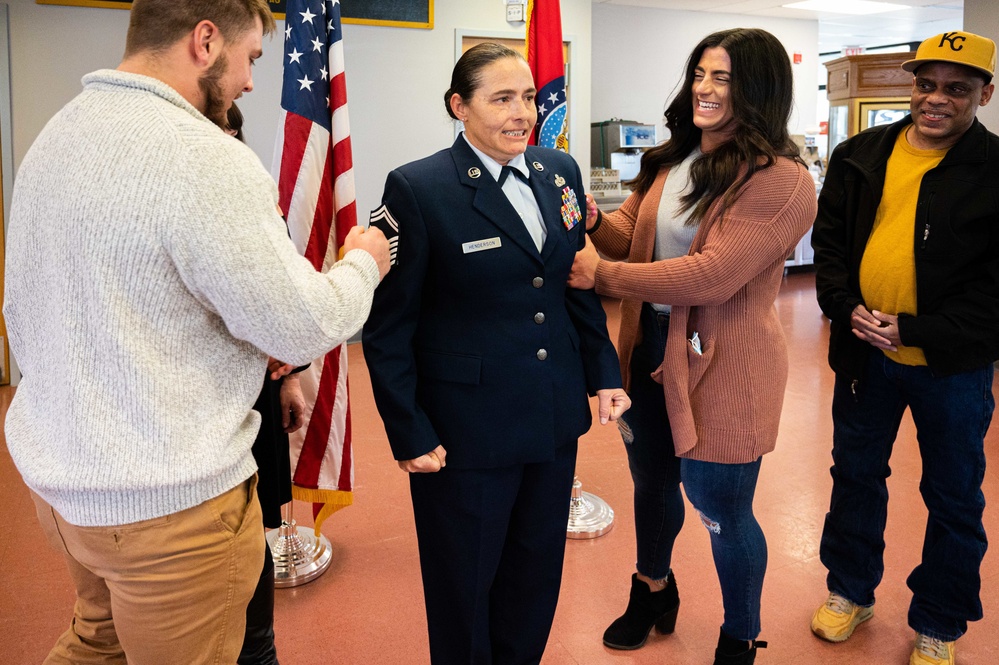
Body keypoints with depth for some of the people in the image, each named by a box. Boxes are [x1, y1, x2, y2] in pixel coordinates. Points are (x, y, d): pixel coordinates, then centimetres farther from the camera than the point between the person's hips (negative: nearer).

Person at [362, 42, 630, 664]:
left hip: (555, 420, 5)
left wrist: (604, 373, 8)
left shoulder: (561, 171, 5)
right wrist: (409, 432, -12)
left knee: (538, 571, 20)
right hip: (466, 429, -5)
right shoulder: (418, 189, -12)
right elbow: (388, 326, -11)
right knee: (464, 587, 14)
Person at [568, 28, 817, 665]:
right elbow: (639, 237, 8)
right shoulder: (673, 160, 5)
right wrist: (596, 223, -15)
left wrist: (600, 274, -23)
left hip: (724, 368, -7)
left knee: (721, 510, 9)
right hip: (651, 349, 7)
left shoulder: (782, 182, -19)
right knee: (652, 482, 24)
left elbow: (712, 275, -27)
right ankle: (654, 590, 52)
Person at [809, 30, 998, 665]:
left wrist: (916, 331, -20)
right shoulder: (859, 156, 2)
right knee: (856, 472, 17)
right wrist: (847, 309, -10)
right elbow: (829, 240, 6)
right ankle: (851, 591, 39)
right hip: (865, 353, 3)